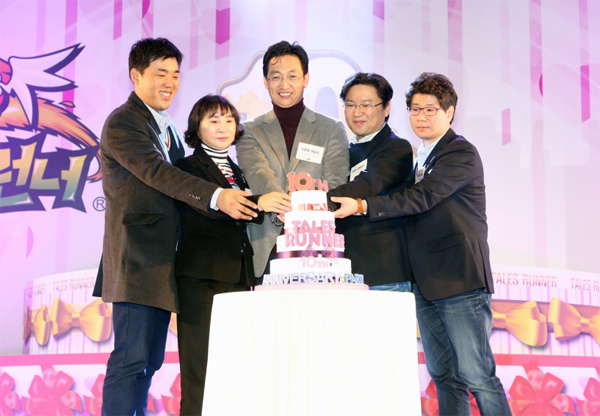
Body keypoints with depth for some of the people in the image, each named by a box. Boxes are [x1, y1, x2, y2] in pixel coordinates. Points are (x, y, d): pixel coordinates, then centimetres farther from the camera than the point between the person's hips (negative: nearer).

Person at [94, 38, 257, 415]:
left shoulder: (166, 128, 21)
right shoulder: (122, 123, -8)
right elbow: (157, 173, -22)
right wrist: (216, 197, -33)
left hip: (162, 263, 9)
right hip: (136, 260, -9)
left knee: (150, 361, 10)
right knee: (131, 359, -11)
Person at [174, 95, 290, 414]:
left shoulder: (238, 172, 23)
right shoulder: (188, 167, 1)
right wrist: (258, 203, -27)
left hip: (238, 277, 6)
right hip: (201, 277, -6)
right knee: (200, 368, -9)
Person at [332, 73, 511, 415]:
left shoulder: (461, 153, -8)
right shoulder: (422, 158, 20)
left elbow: (422, 197, -20)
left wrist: (362, 205, -25)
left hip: (460, 280, -8)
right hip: (427, 284, 9)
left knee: (477, 375, -9)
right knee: (444, 377, 10)